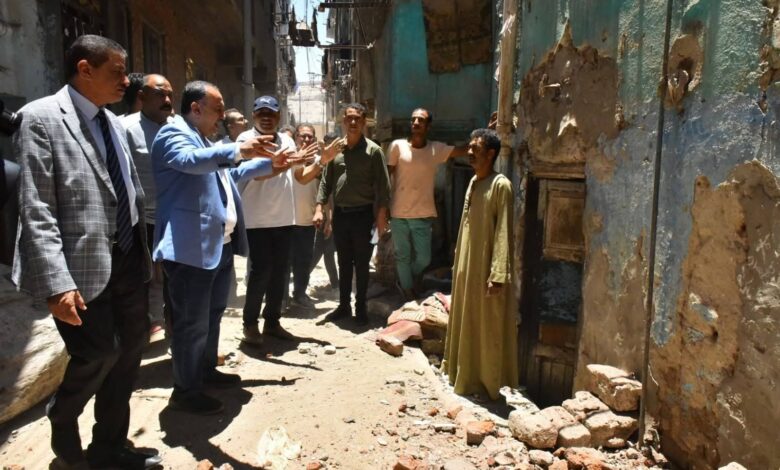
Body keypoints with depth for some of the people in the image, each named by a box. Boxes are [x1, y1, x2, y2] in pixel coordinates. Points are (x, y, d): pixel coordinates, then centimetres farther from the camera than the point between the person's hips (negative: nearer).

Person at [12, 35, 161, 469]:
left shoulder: (113, 123, 13)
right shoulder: (41, 118, -9)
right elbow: (36, 212, -15)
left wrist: (143, 250, 11)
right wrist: (57, 283, -21)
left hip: (127, 262, 7)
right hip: (85, 267, -7)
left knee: (129, 351, 13)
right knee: (98, 354, 1)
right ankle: (63, 430, 34)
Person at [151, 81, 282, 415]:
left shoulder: (204, 140, 23)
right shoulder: (174, 133, -9)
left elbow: (232, 173, 35)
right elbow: (190, 161, -32)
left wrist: (269, 163, 31)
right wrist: (238, 149, -40)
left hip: (220, 245, 11)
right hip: (192, 248, -10)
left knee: (213, 315, 20)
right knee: (192, 323, -2)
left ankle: (207, 371, 35)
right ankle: (185, 391, 10)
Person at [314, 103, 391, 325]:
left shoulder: (373, 150, -4)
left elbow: (382, 186, -6)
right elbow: (326, 181, 9)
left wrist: (381, 216, -11)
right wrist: (319, 208, 1)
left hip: (363, 214, -3)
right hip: (340, 214, 3)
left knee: (361, 264, 6)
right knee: (344, 263, 13)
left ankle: (360, 307, 18)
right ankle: (343, 306, 25)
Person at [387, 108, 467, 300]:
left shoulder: (437, 149, 0)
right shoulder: (397, 146, -4)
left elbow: (465, 150, -4)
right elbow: (385, 176, -2)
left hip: (422, 214, 1)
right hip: (398, 213, -1)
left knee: (423, 258, 7)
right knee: (402, 257, 11)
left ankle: (409, 280, 40)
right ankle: (408, 293, 32)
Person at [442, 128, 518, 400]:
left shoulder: (500, 185, -14)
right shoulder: (473, 182, 12)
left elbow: (503, 233, -18)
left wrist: (498, 274, -22)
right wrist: (458, 263, 17)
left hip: (485, 270, -9)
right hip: (466, 267, 9)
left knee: (486, 328, 2)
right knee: (465, 323, 18)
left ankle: (486, 382, 15)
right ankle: (465, 375, 33)